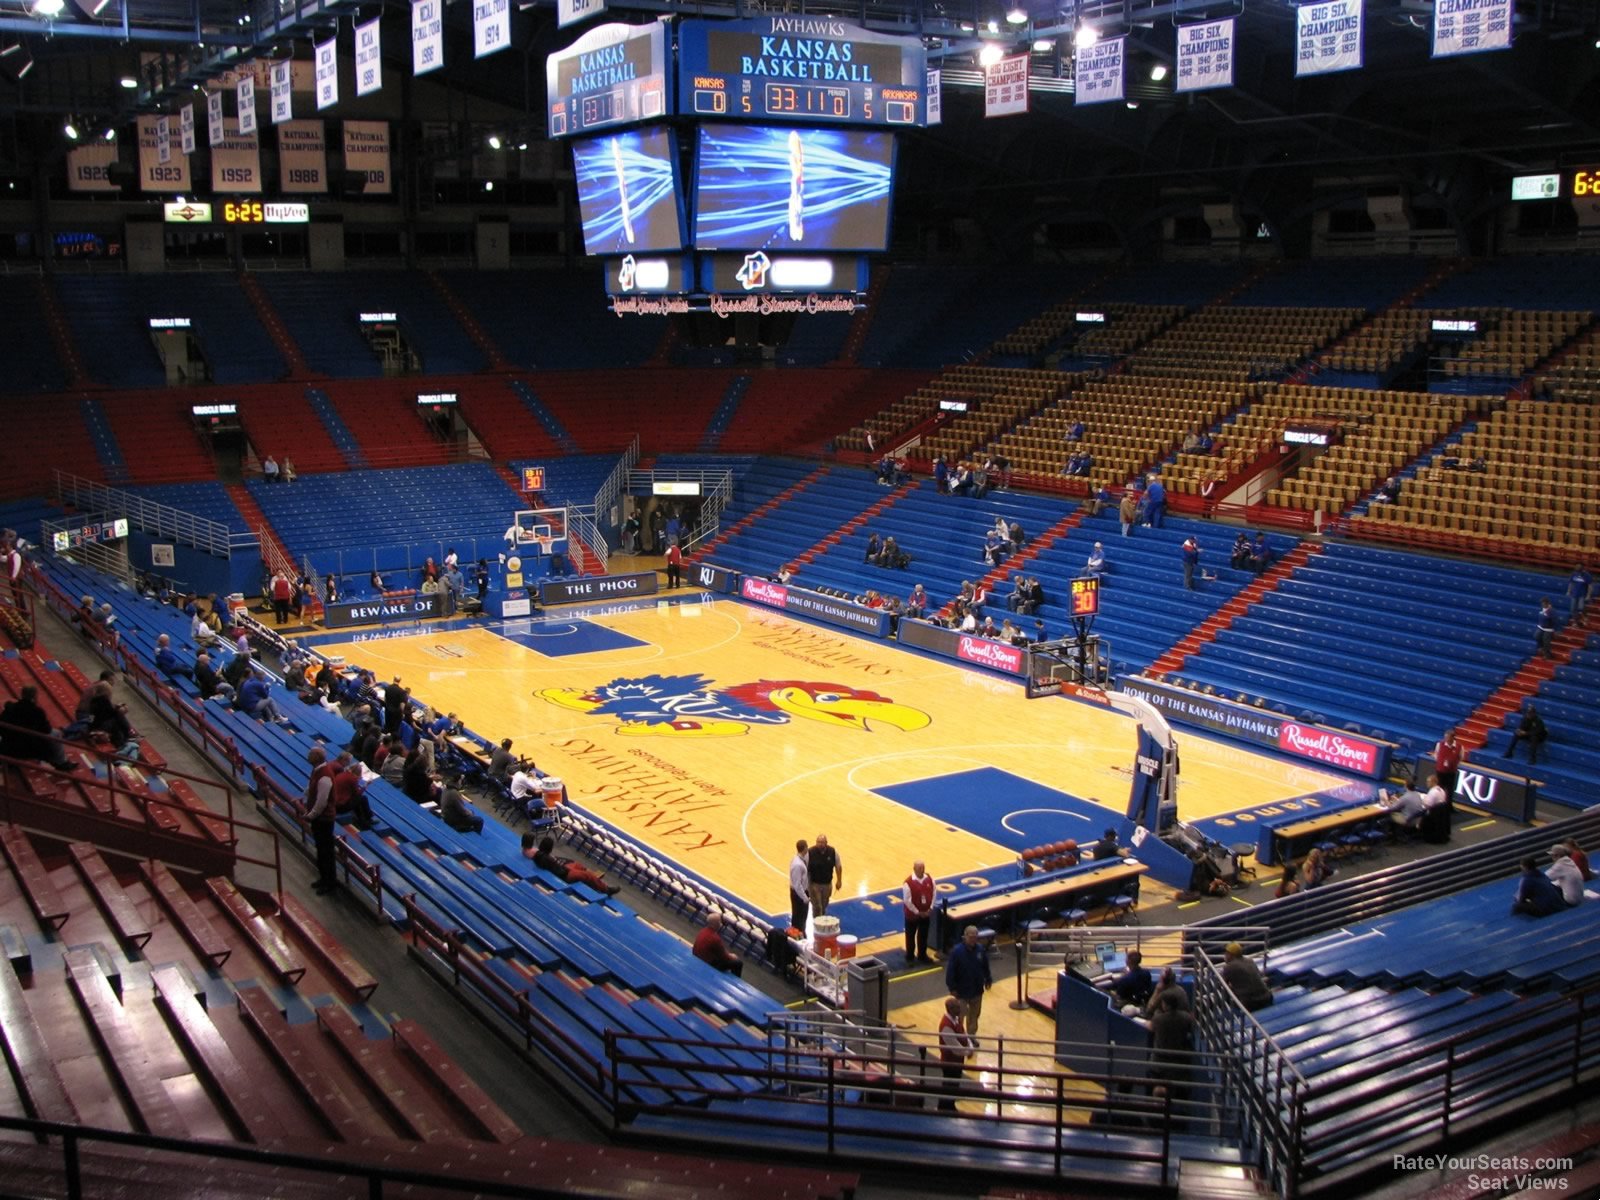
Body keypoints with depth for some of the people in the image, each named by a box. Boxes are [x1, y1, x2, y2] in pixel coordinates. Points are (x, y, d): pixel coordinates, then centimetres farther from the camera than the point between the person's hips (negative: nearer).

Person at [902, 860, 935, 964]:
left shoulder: (929, 879, -7)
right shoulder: (908, 882, -24)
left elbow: (933, 894, 3)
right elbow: (907, 901, -19)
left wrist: (930, 908, -5)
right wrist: (917, 912, -15)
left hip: (926, 913, 5)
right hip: (912, 914, -5)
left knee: (923, 935, 18)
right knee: (911, 936, 11)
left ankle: (922, 955, 34)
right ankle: (910, 957, 26)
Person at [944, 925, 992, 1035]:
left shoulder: (981, 949, -7)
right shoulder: (957, 951, -22)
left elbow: (985, 966, 7)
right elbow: (950, 970, -17)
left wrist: (988, 980, 12)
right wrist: (952, 988, -16)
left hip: (977, 990, 5)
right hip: (961, 991, -5)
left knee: (974, 1015, 20)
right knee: (959, 1016, 2)